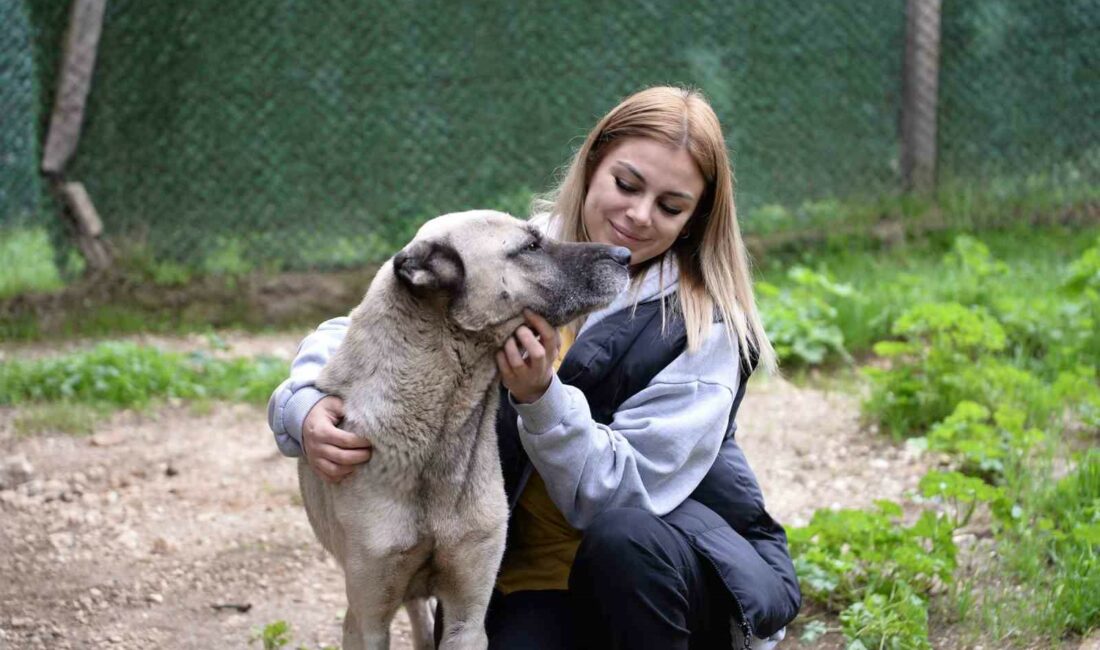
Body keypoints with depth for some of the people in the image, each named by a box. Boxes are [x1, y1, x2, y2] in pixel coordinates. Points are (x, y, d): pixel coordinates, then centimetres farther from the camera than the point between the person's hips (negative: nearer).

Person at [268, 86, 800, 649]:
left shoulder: (703, 326, -14)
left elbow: (628, 493, -19)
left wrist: (541, 397, -35)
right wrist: (304, 405, -27)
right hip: (537, 572, 2)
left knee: (625, 541, -35)